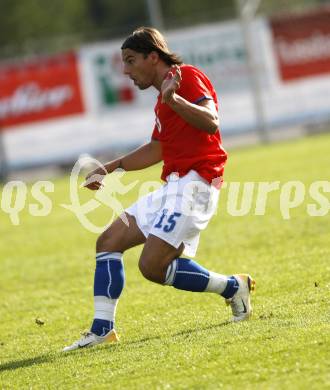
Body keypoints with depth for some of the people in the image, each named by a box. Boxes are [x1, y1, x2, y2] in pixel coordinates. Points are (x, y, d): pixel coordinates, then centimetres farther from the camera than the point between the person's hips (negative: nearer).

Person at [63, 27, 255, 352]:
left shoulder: (187, 77, -7)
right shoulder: (162, 103, 21)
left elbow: (211, 123, -22)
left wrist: (173, 99, -34)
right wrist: (111, 168, 31)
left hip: (195, 183, -10)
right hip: (173, 186, 10)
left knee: (152, 265, -18)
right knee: (108, 241, 6)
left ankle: (233, 287, -2)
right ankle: (102, 330, 3)